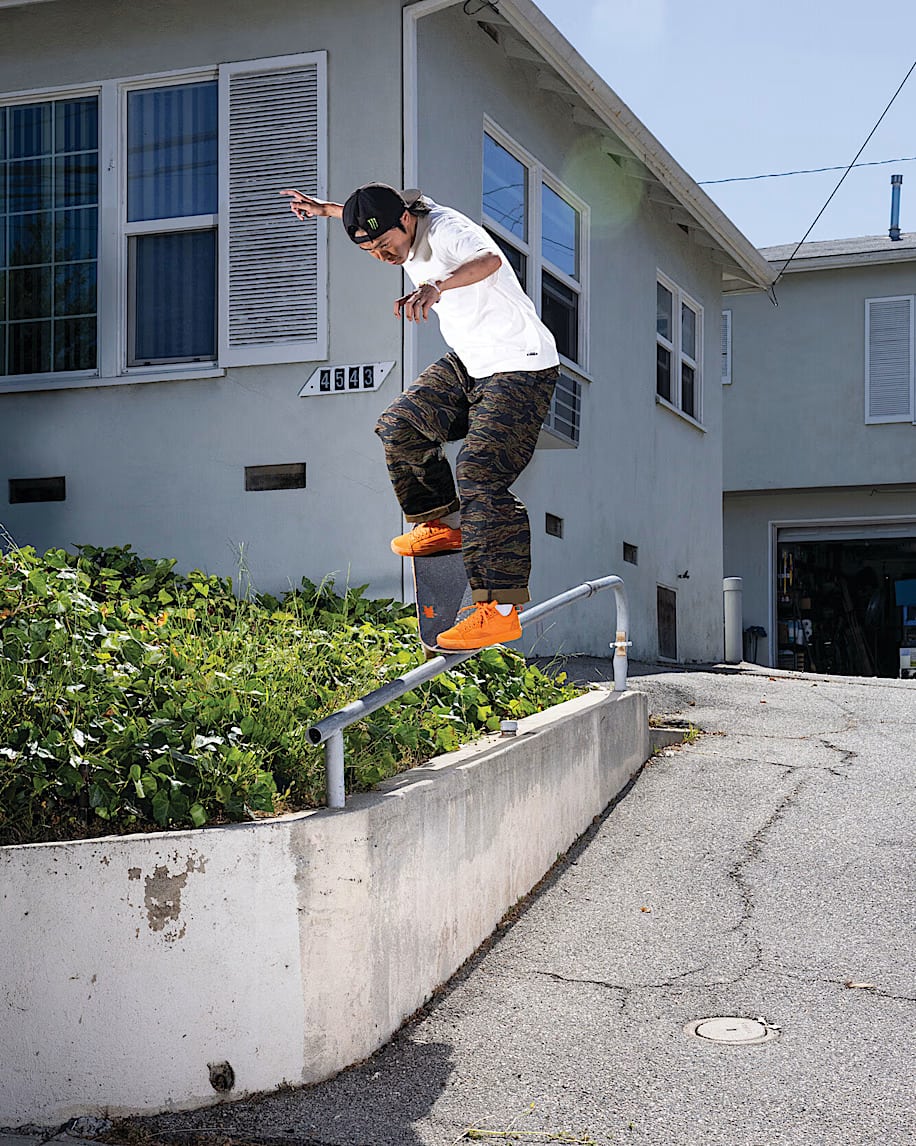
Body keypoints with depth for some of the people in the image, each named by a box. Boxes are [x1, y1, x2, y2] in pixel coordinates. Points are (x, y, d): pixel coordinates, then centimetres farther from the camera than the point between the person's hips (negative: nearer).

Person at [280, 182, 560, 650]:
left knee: (479, 473, -20)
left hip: (521, 370, -9)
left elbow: (489, 260, -50)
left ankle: (501, 609, -21)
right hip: (466, 364, 9)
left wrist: (437, 286, -67)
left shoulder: (446, 229, -25)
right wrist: (327, 209, 26)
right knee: (399, 426, 6)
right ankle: (443, 524, 23)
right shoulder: (404, 220, 0)